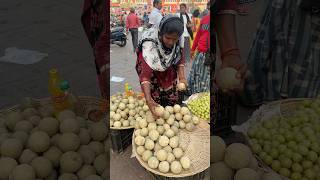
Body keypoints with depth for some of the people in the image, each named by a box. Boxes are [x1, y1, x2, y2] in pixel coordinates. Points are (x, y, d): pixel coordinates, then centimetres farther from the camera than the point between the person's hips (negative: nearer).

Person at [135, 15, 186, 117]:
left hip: (169, 72, 4)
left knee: (172, 103, 11)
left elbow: (180, 57, -6)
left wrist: (182, 76, -22)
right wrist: (148, 99, -53)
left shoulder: (178, 39, -24)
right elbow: (145, 72, -44)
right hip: (152, 72, -4)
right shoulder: (150, 44, -38)